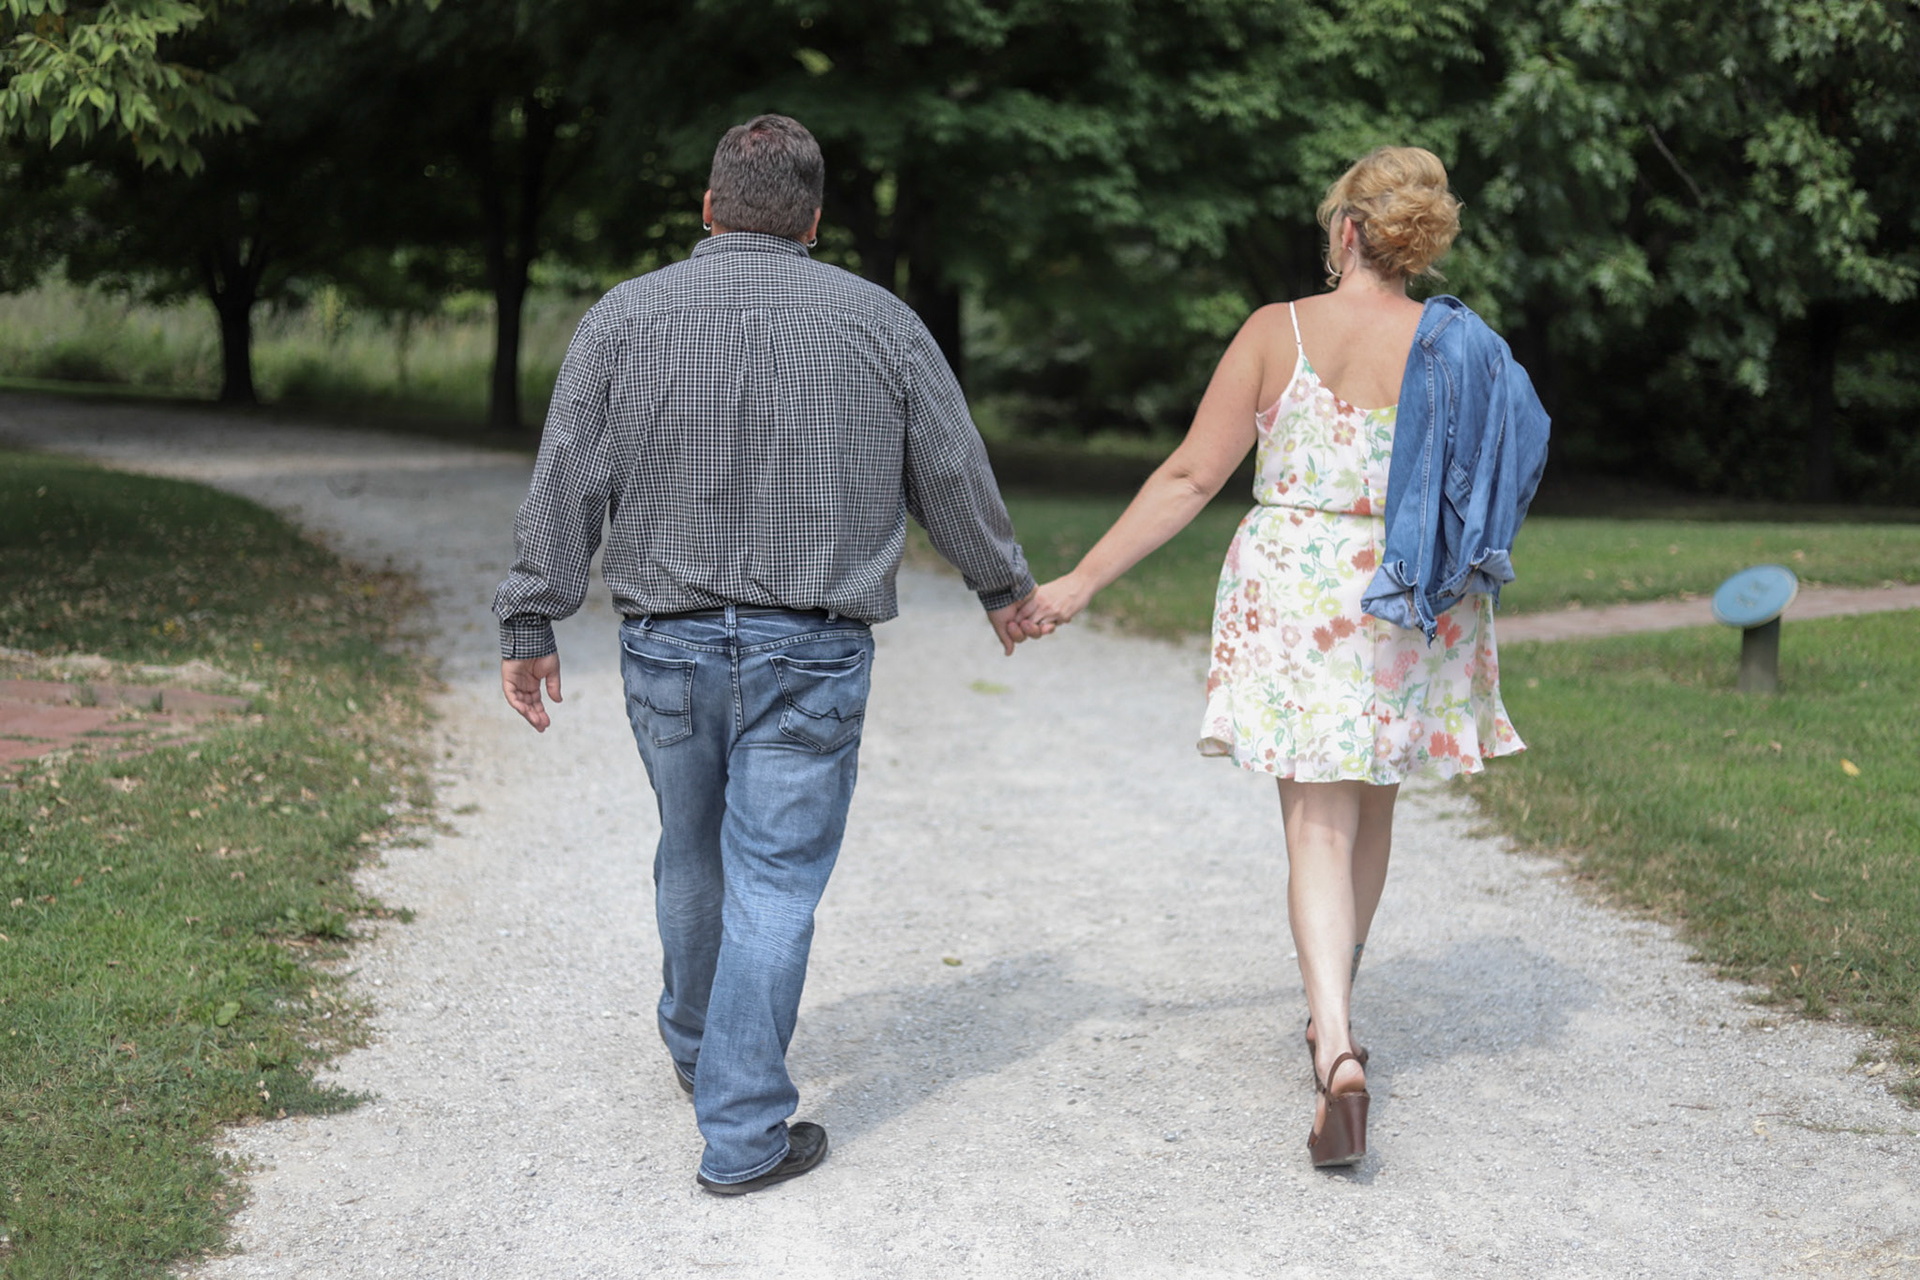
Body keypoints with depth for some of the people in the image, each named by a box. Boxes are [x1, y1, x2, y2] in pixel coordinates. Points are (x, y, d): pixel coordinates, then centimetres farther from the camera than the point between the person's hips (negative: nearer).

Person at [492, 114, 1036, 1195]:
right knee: (774, 882, 1)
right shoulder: (881, 323, -1)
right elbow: (954, 477, 7)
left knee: (694, 859, 21)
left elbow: (566, 486, -1)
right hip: (812, 655, -2)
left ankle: (697, 1049, 43)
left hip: (668, 646, 2)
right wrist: (1003, 583, 23)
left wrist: (531, 625, 7)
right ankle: (744, 1132, 1)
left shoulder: (627, 317, 0)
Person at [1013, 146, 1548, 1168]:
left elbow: (1191, 478, -8)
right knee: (1369, 808, 21)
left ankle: (1338, 1053, -19)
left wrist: (1082, 581, -2)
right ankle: (1333, 1013, 38)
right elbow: (1480, 503, 1)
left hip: (1292, 594, -2)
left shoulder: (1277, 332, -6)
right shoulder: (1456, 348, -3)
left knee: (1318, 827, -2)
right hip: (1404, 610, 2)